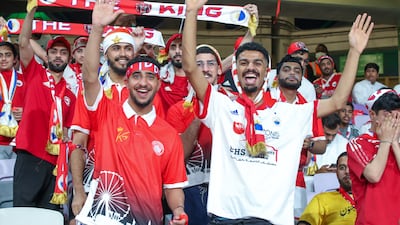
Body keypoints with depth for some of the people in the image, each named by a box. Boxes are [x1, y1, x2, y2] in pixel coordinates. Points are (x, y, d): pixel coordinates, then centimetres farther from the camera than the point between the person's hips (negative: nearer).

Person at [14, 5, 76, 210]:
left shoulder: (70, 96, 18)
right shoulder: (35, 74, 9)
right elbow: (24, 42, -3)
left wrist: (66, 137, 3)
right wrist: (33, 8, -9)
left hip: (55, 162, 4)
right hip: (30, 157, -4)